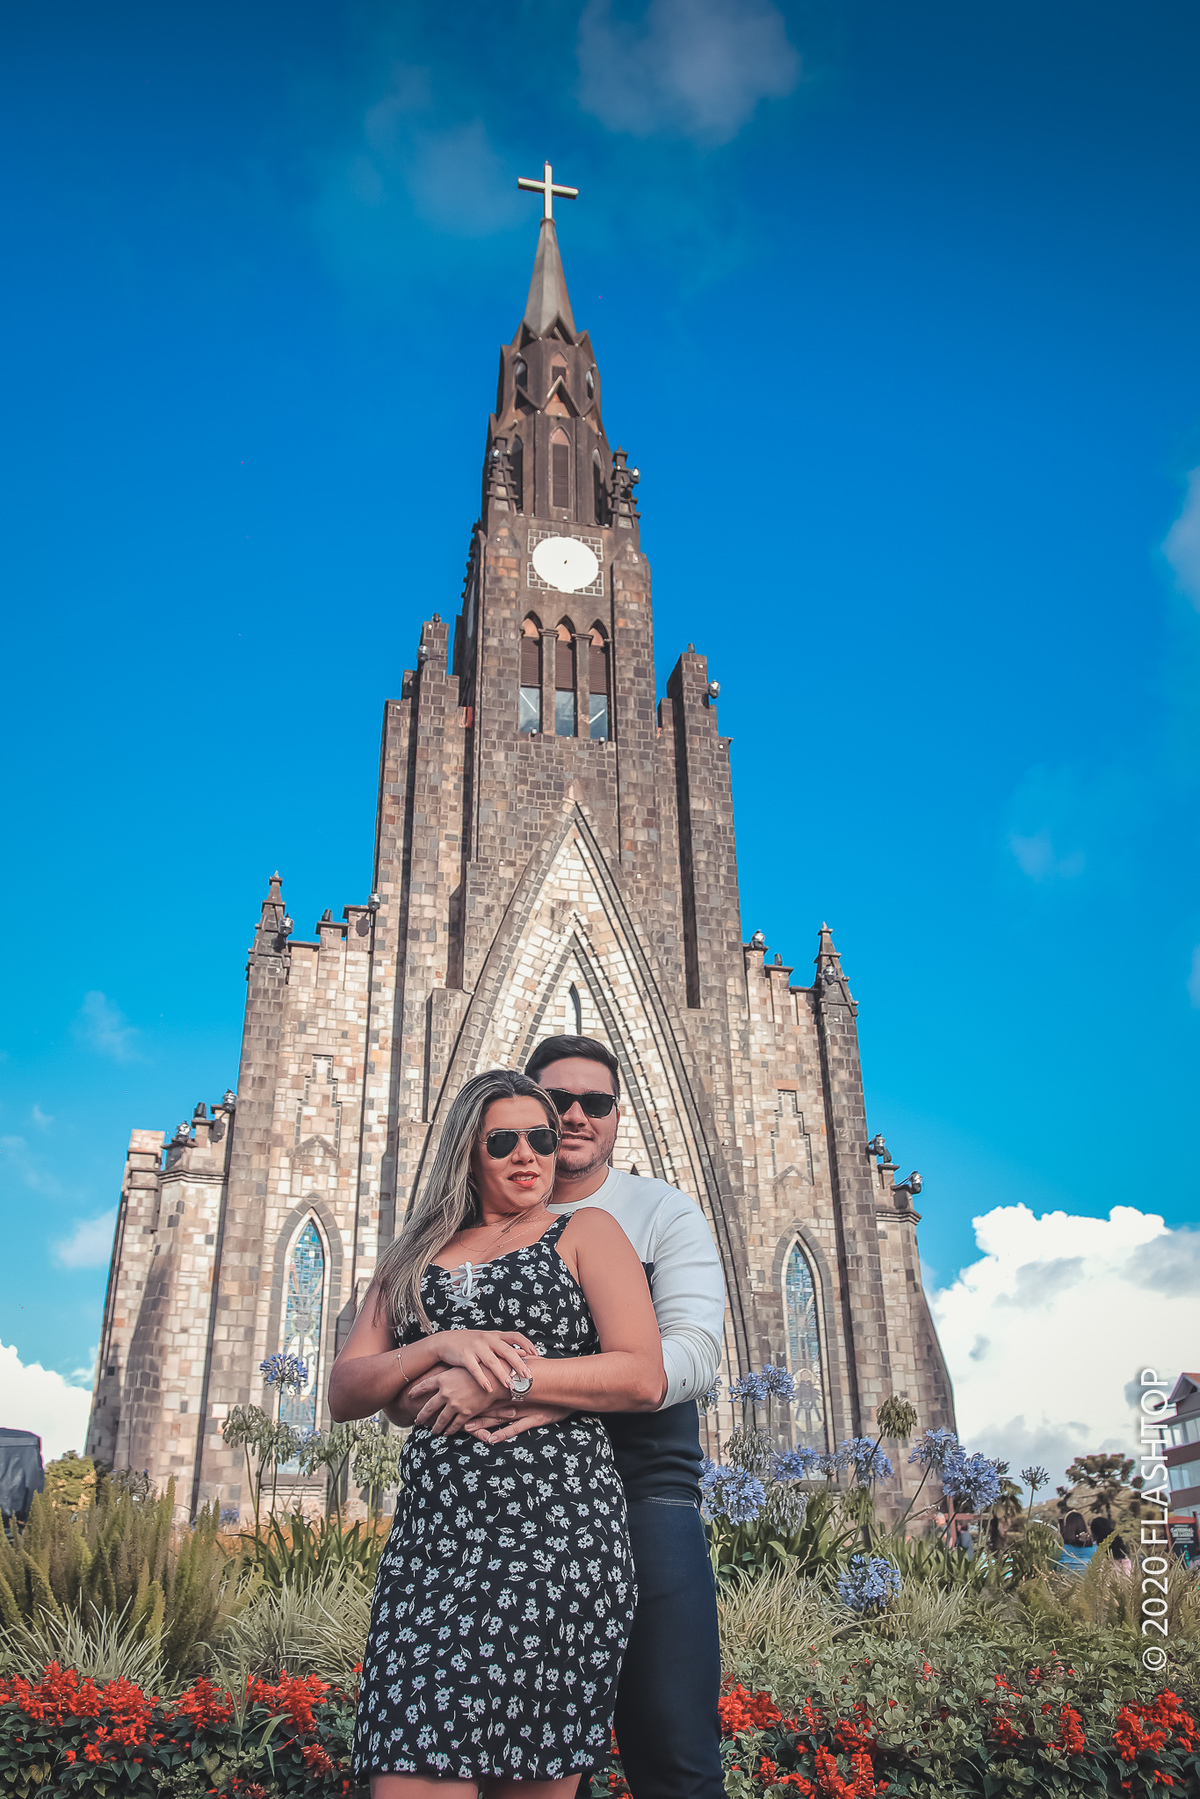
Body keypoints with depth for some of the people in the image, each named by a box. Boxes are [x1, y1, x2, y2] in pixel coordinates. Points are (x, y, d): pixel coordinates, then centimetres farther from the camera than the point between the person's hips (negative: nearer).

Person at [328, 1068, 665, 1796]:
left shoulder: (586, 1231, 10)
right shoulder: (414, 1256, 21)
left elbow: (644, 1378, -2)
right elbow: (345, 1393, 12)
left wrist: (504, 1379, -10)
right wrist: (440, 1347, -7)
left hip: (556, 1525, -3)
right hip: (432, 1534, 3)